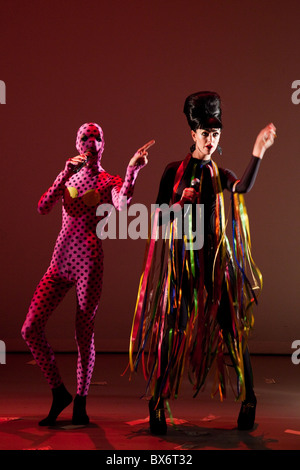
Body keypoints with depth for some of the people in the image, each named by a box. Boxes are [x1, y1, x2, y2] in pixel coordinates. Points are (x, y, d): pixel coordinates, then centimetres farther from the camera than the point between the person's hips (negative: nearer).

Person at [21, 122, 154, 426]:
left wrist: (133, 169, -28)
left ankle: (80, 403, 15)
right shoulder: (68, 178, 17)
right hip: (60, 261, 4)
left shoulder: (110, 182, 5)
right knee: (30, 329, -4)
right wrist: (66, 174, -9)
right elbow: (43, 207, 0)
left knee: (84, 335, -2)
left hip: (89, 261, -4)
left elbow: (123, 204, -19)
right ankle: (59, 393, 13)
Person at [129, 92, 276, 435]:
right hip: (180, 256, -1)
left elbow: (244, 187, -15)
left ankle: (248, 399, 3)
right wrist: (181, 200, -13)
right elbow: (159, 217, 4)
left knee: (231, 324, -3)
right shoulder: (173, 172, 6)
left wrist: (258, 151, -27)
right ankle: (158, 402, 5)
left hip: (216, 258, 2)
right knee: (172, 326, -3)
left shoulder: (220, 176, 9)